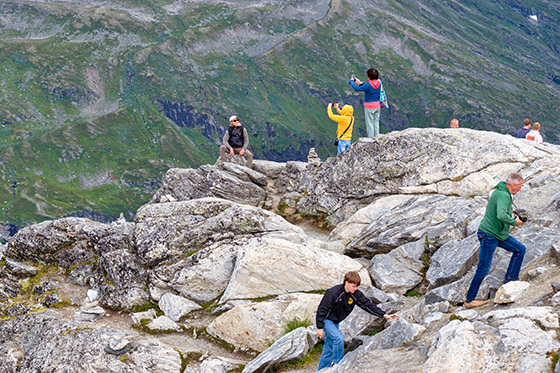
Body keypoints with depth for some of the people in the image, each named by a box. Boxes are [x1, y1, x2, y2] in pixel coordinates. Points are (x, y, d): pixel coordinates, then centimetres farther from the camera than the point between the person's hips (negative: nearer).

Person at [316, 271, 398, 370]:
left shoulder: (355, 294, -10)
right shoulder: (333, 293, -28)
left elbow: (367, 304, -9)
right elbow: (322, 309, -23)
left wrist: (384, 315, -17)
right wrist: (320, 327, -21)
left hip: (335, 322, 7)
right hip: (326, 320, -7)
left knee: (329, 347, 10)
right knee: (339, 338, -23)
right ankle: (337, 363, -5)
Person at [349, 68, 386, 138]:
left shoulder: (368, 85, -24)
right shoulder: (379, 83, -4)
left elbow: (357, 88, -12)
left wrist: (351, 81, 5)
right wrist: (360, 83, 13)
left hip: (369, 107, -6)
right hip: (377, 106, 7)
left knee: (370, 124, 3)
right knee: (376, 123, 16)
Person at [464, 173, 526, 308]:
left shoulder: (499, 192, 10)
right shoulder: (503, 196, -21)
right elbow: (501, 216, -36)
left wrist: (514, 218, 10)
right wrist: (514, 222, -19)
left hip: (499, 234, 10)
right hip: (488, 235, -10)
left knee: (520, 249, 10)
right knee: (483, 269, -5)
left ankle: (509, 281, 14)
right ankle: (469, 300, 3)